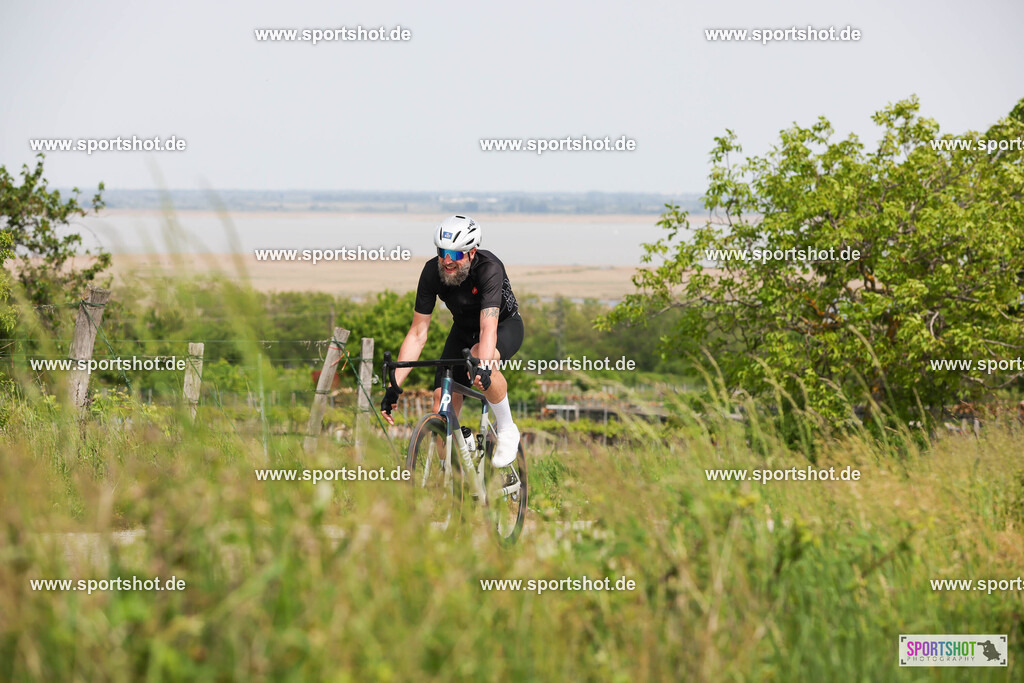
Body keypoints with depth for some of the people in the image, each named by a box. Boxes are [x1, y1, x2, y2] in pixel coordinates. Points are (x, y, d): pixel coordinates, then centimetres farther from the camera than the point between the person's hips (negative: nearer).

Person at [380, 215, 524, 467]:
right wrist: (394, 386, -26)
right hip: (464, 330, 4)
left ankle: (507, 430, -17)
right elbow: (418, 334, -19)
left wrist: (482, 368, -63)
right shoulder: (432, 272, -22)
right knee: (442, 403, -12)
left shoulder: (489, 268, -34)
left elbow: (489, 327, -45)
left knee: (481, 356, -39)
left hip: (505, 325, -4)